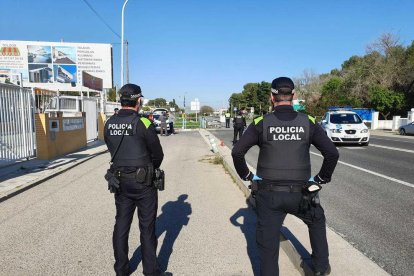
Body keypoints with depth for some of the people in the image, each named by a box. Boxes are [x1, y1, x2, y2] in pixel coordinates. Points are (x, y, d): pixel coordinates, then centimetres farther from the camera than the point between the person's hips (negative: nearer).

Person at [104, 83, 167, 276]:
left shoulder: (109, 124, 2)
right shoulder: (143, 123, -15)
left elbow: (113, 151, 9)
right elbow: (158, 154, -7)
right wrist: (151, 169, 12)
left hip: (119, 180, 5)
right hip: (142, 181, -5)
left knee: (121, 224, 15)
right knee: (147, 227, 6)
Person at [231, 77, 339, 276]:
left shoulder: (261, 123, -6)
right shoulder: (308, 122, -3)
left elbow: (237, 152, -14)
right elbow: (332, 153, -8)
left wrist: (247, 176, 0)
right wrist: (321, 178, 5)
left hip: (269, 194, -1)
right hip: (299, 194, 2)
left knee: (268, 246, 12)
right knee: (317, 221, 32)